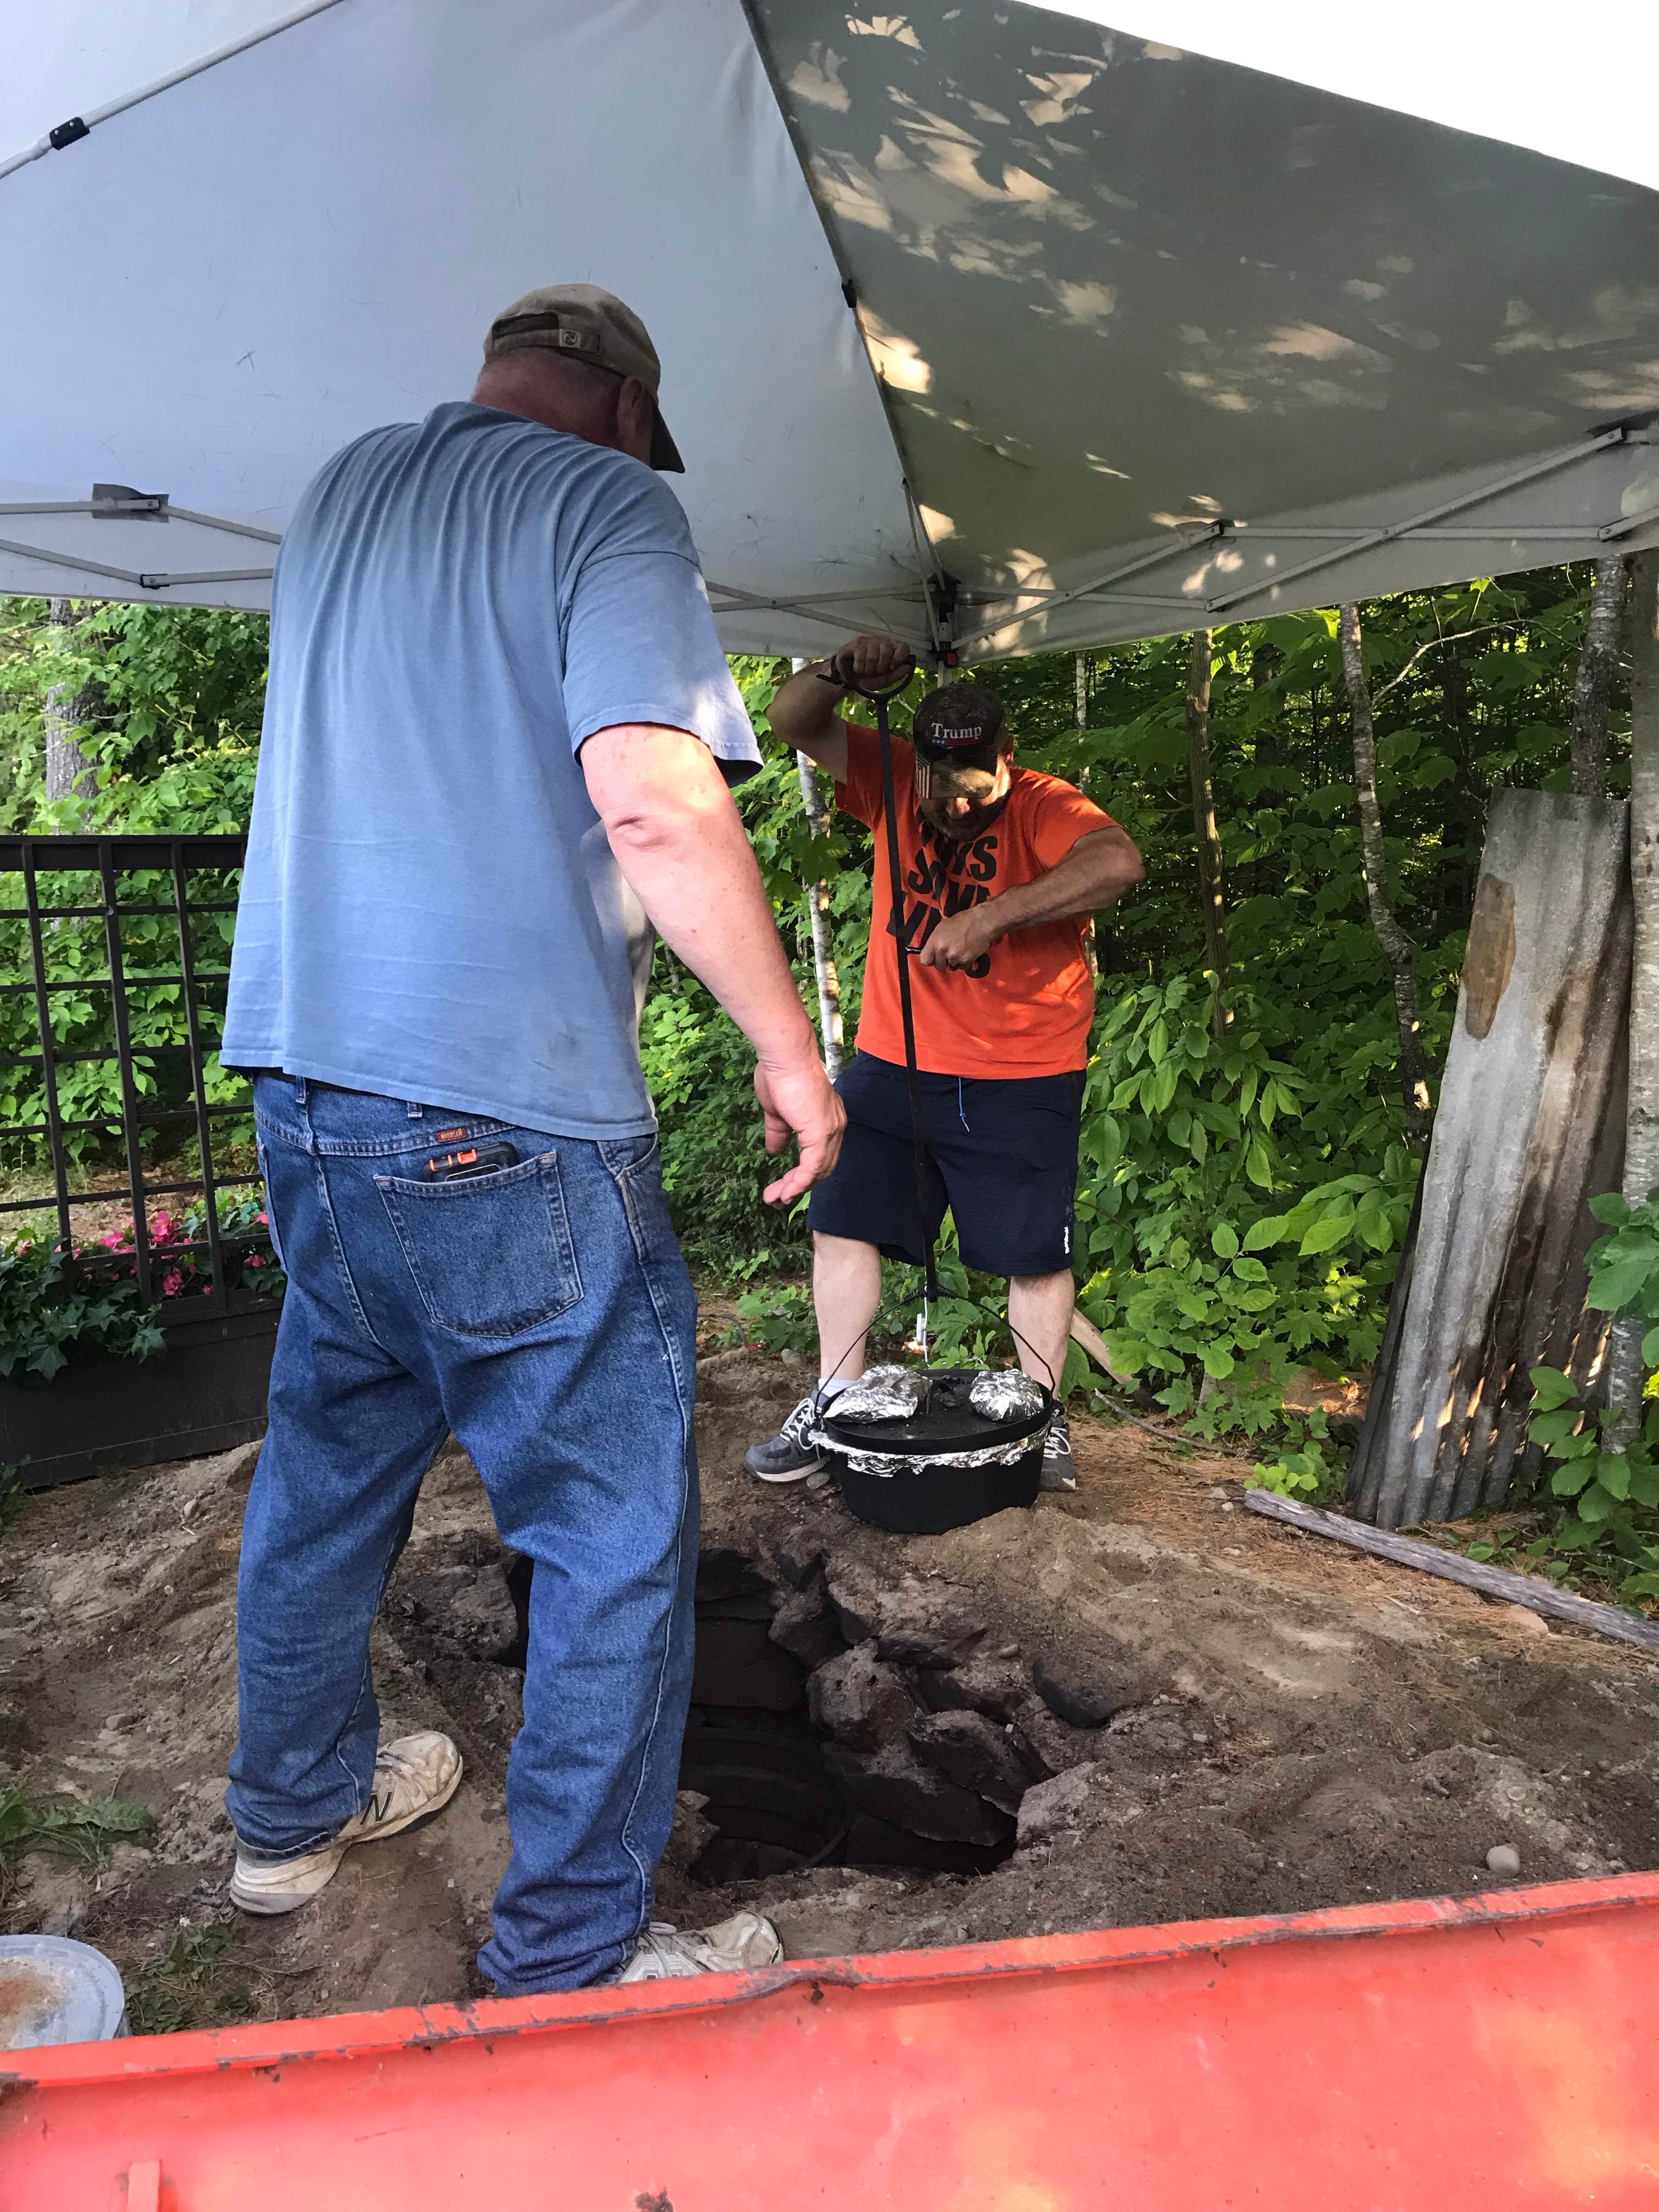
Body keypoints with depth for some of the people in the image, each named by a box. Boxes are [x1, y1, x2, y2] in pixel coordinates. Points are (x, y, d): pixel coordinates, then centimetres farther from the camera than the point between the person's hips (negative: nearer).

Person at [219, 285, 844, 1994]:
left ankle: (294, 1810, 42)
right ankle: (570, 1960, 16)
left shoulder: (339, 491, 16)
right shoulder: (604, 503, -6)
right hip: (503, 1111, -8)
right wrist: (790, 1053, -11)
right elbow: (656, 806, -21)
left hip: (301, 1074, 8)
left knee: (326, 1462, 23)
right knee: (616, 1535, 4)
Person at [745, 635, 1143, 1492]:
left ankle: (1042, 1417, 19)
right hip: (892, 1059, 4)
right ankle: (834, 1400, 18)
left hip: (1025, 1076, -4)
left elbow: (1117, 861, -33)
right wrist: (842, 672, -23)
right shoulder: (893, 779, 0)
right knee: (844, 1220, 5)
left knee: (1036, 1249, 3)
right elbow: (792, 721, -2)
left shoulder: (1044, 806, -13)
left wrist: (991, 916, -36)